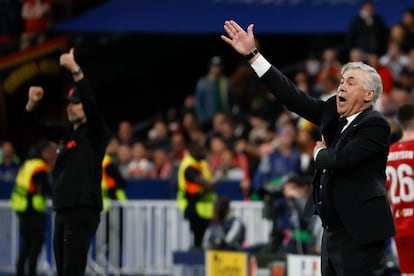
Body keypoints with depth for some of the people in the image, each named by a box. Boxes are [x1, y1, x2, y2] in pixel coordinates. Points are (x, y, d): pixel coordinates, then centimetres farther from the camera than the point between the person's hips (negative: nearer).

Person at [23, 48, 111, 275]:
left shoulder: (95, 133, -5)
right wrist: (33, 103, -2)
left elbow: (91, 102, -22)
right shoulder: (65, 133, 16)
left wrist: (75, 69, -31)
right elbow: (32, 125, 20)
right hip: (62, 211, 8)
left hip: (83, 211, -8)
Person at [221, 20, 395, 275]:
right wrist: (252, 54, 5)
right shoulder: (333, 113, 11)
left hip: (359, 234, -8)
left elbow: (342, 159, -23)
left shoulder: (376, 125, -11)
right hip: (333, 231, 8)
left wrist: (319, 153, 1)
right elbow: (295, 98, 9)